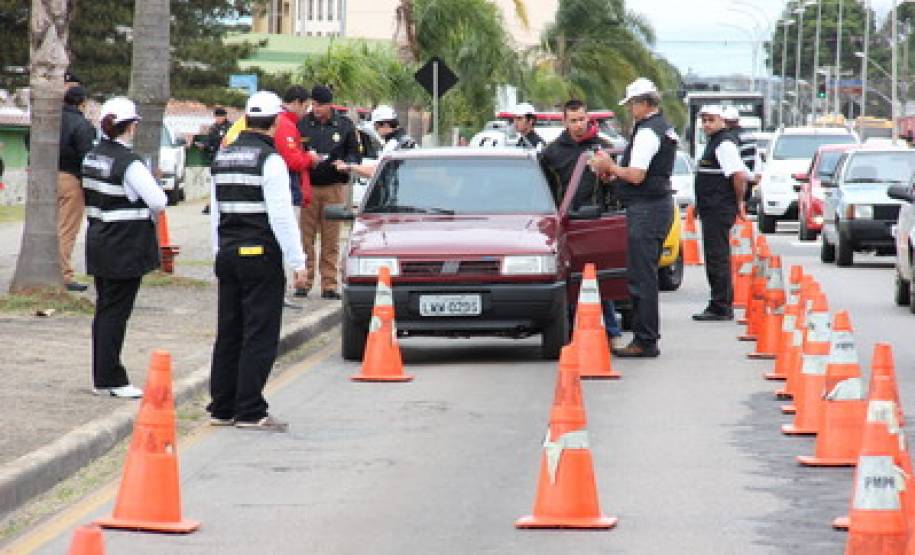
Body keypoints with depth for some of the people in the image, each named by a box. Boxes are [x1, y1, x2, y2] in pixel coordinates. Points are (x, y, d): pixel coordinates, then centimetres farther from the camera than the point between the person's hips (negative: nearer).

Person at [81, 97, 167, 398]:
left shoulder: (92, 157, 6)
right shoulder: (130, 163, -18)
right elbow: (159, 202, -19)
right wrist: (147, 215, 3)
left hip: (98, 239, 8)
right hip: (126, 247, -8)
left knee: (104, 309, 15)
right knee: (115, 312, -2)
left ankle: (101, 376, 20)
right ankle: (111, 380, 2)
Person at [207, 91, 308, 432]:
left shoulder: (223, 157, 12)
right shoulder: (270, 159, -12)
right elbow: (281, 216, -16)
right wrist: (297, 262, -12)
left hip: (228, 254, 8)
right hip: (262, 256, -7)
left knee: (228, 335, 12)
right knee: (259, 337, -4)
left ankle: (221, 408, 16)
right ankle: (250, 411, -5)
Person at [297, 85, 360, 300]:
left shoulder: (345, 125, 7)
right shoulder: (302, 124, 5)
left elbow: (354, 153, 12)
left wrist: (345, 163, -9)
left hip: (334, 187, 1)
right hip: (308, 185, 0)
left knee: (331, 240, 2)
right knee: (306, 237, -2)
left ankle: (329, 284, 6)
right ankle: (304, 281, 4)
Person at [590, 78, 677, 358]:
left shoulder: (647, 132, -15)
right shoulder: (664, 129, 17)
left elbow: (636, 176, -20)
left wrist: (610, 166, -5)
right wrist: (613, 171, 14)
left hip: (646, 208, -11)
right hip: (661, 202, 11)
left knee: (641, 277, -8)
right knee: (646, 275, 14)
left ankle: (645, 341, -8)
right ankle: (647, 337, 17)